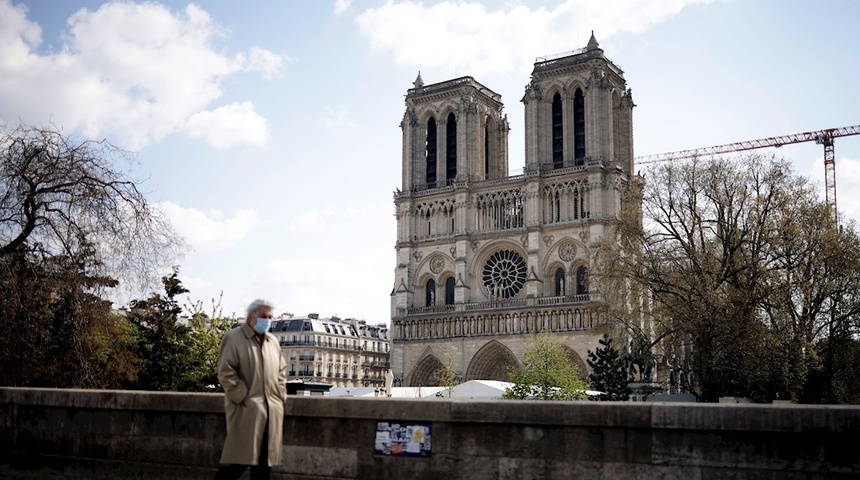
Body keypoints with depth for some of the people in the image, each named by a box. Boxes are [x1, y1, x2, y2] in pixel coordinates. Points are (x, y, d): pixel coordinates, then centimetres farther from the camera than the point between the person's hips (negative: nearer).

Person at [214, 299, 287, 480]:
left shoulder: (273, 341, 15)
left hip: (272, 411, 6)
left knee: (265, 461, 8)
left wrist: (280, 396, 10)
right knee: (240, 460, -7)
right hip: (247, 410, -6)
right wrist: (244, 398, -13)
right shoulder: (234, 338, -5)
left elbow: (282, 371, 23)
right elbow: (225, 373, -11)